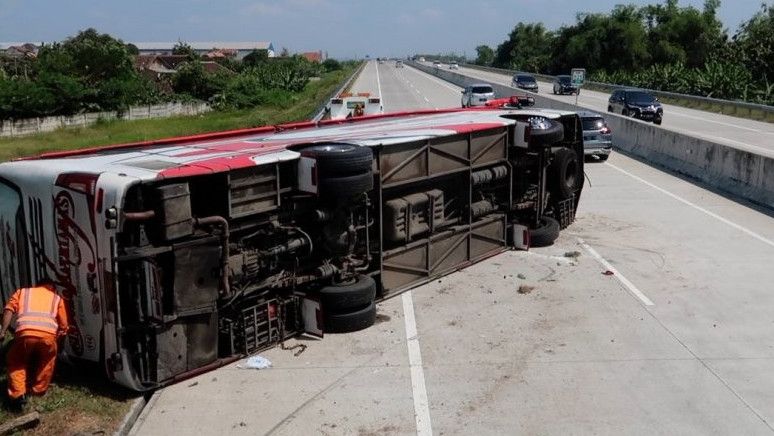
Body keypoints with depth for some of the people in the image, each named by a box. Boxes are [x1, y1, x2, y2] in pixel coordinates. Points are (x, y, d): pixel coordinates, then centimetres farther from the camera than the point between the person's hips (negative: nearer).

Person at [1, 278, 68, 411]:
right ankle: (39, 391, 34)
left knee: (16, 362, 24)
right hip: (48, 334, 0)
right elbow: (63, 326, 23)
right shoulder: (57, 298, 29)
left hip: (25, 333, 0)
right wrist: (56, 339, 38)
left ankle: (18, 395, 13)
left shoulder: (22, 291, 29)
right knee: (46, 363, 30)